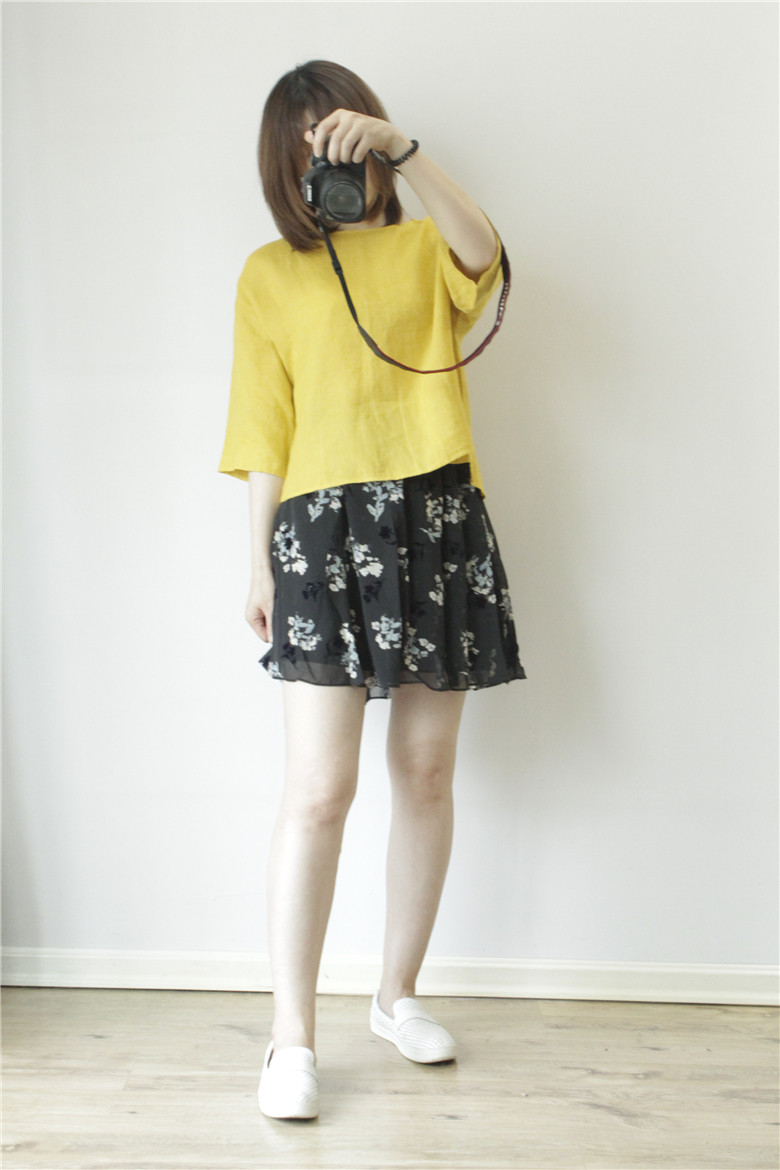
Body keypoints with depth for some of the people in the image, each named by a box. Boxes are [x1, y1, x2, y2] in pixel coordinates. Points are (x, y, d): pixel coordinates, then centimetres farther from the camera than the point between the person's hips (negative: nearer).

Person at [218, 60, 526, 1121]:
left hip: (439, 518, 2)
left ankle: (398, 994, 23)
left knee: (426, 772, 7)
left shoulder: (424, 251, 13)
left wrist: (401, 149, -23)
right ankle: (293, 1035, 0)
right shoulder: (271, 275, 11)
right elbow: (264, 429, 7)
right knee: (319, 789, -9)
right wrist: (260, 561, 2)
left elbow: (481, 250, -13)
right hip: (325, 524, -2)